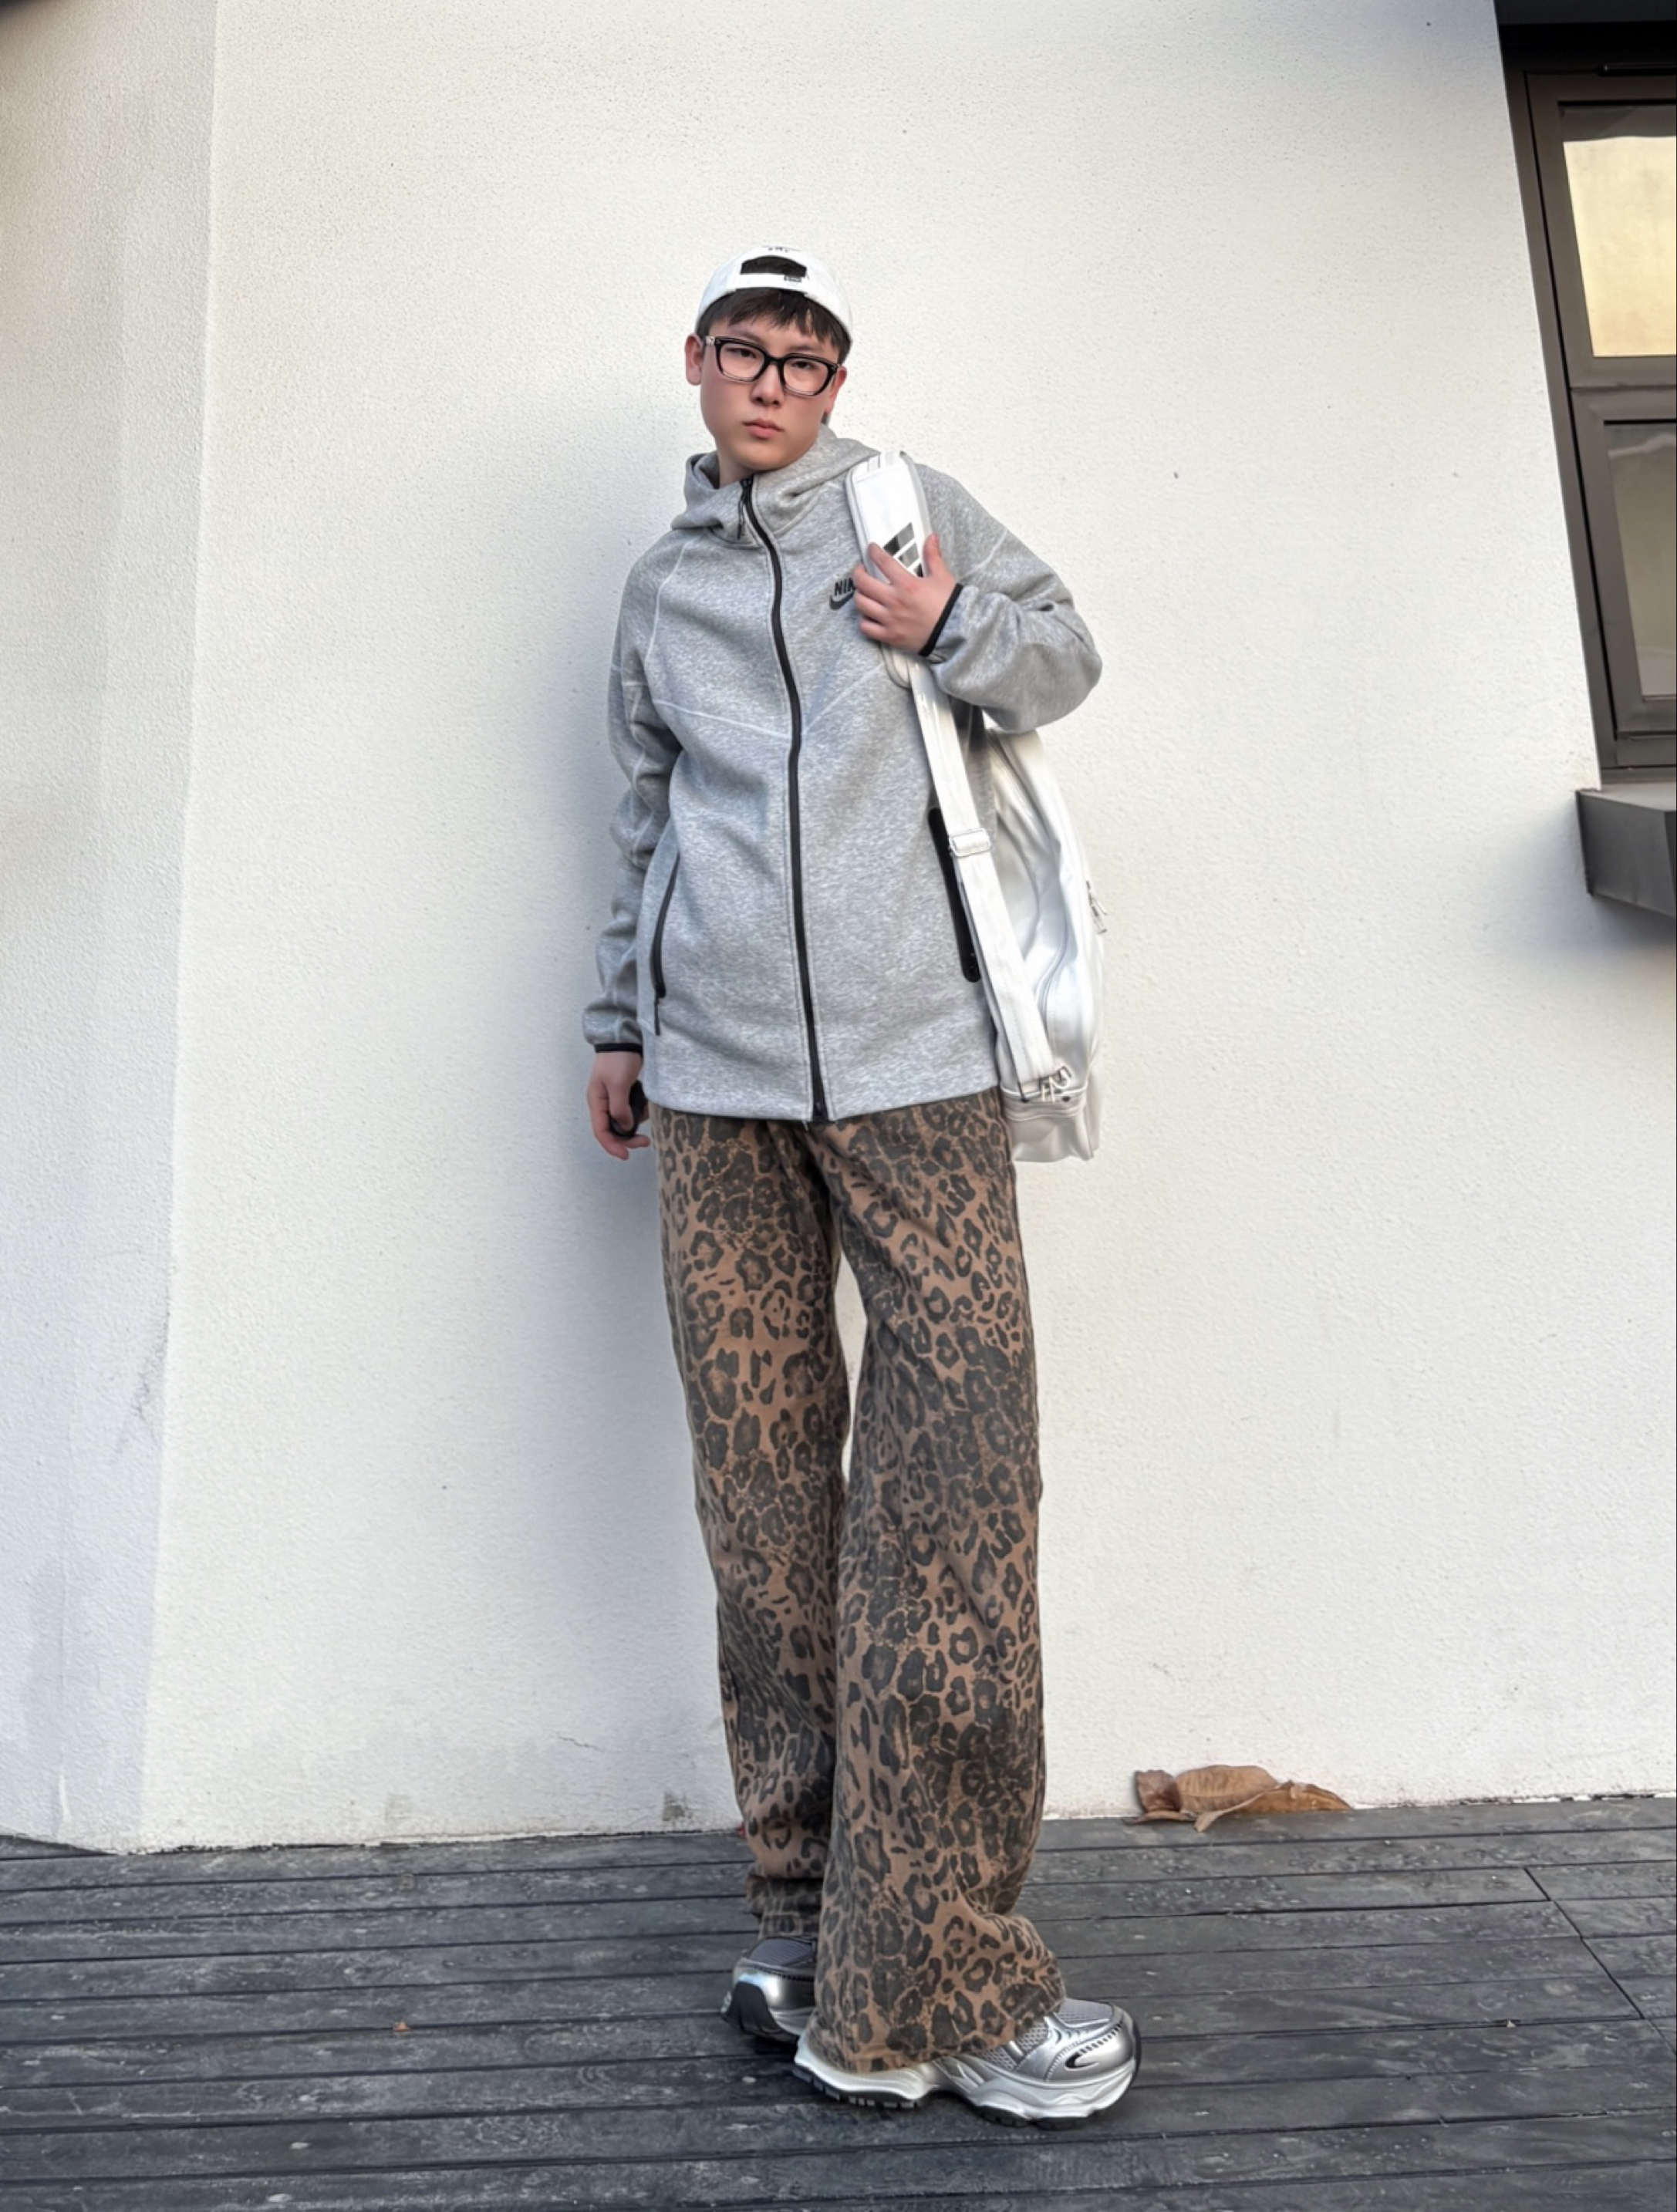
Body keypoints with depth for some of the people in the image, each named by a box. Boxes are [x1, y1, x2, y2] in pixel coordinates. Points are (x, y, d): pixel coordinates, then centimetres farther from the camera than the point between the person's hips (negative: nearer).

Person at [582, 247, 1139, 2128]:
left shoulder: (911, 508, 17)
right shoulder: (659, 589, 23)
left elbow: (1065, 653, 19)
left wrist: (955, 623, -1)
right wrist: (620, 1023, 22)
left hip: (909, 1054, -2)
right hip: (714, 1075, 3)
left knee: (952, 1489, -10)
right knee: (762, 1493, 0)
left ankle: (920, 1970, -1)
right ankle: (808, 1908, 13)